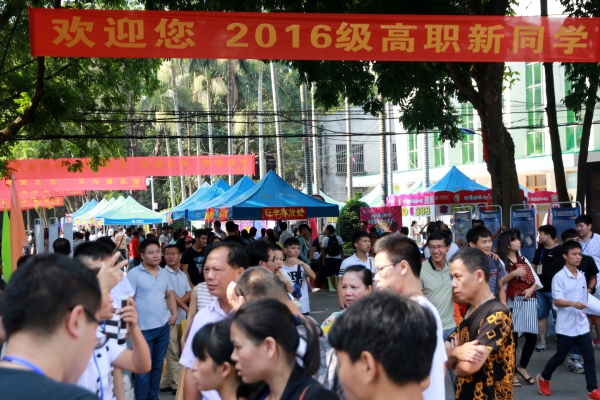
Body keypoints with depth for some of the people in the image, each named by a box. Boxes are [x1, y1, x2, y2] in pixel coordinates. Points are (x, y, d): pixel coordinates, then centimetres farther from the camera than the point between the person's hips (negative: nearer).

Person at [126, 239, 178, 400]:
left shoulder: (164, 273, 9)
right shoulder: (134, 274, -9)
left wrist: (174, 314, 3)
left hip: (163, 326, 6)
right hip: (144, 328, -6)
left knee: (158, 364, 15)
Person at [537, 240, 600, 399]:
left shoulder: (582, 276, 9)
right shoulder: (559, 277, -11)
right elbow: (557, 301, -17)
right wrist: (572, 304, -32)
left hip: (582, 325, 6)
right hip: (565, 326, -6)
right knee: (560, 357, 6)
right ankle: (544, 378, 29)